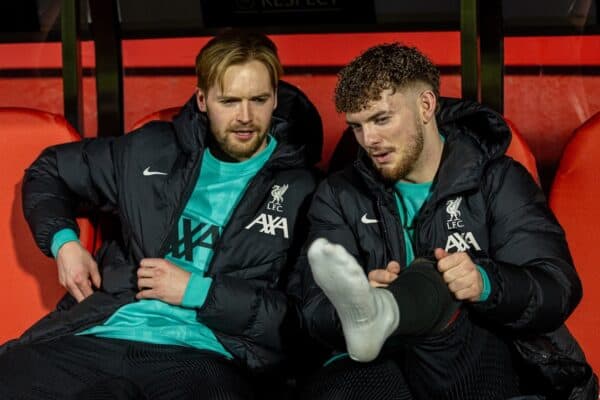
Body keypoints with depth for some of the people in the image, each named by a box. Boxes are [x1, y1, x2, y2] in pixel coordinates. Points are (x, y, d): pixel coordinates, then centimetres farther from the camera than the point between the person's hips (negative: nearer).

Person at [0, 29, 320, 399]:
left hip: (205, 356, -3)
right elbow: (49, 172, 30)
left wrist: (196, 290, -6)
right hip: (102, 337, 3)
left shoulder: (300, 188, 7)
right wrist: (63, 241, 11)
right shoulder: (154, 150, 16)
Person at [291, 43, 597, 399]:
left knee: (428, 280, -39)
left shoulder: (498, 180, 6)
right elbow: (313, 312, 0)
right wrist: (351, 304, -25)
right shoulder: (340, 196, 12)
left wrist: (485, 283, -27)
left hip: (485, 366, -2)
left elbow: (559, 290, -6)